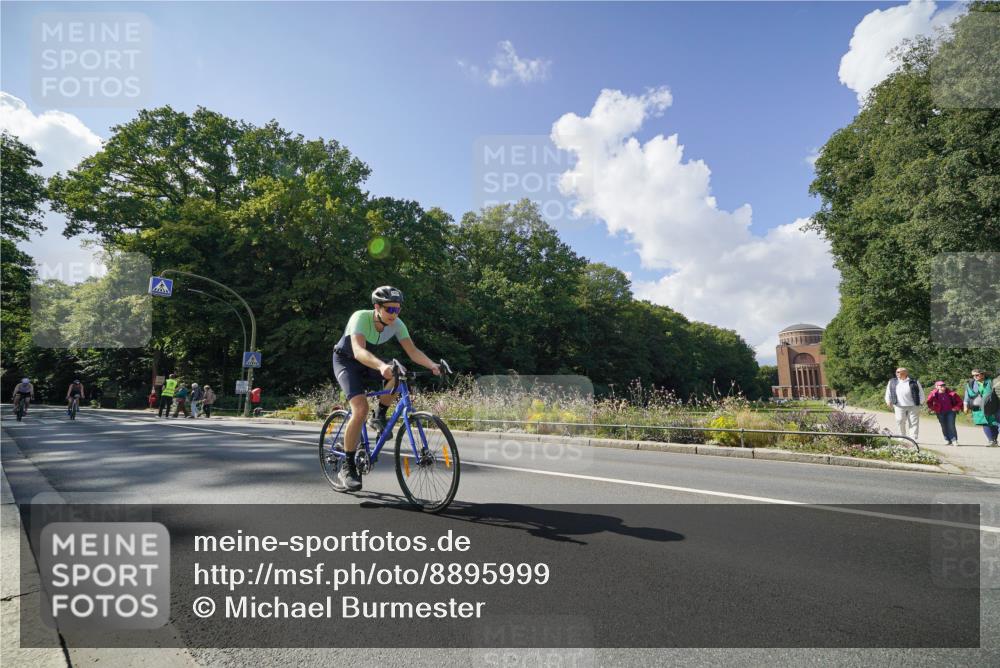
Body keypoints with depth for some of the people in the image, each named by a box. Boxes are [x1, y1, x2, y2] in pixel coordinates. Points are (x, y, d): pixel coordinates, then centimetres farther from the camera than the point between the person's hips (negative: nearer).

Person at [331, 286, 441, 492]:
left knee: (401, 374, -26)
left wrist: (432, 364, -41)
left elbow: (412, 351, -22)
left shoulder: (397, 324, -17)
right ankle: (347, 467, -9)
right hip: (346, 361, -5)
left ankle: (380, 417, -3)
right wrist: (382, 366, -65)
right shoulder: (360, 318, -32)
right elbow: (359, 351, -47)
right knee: (361, 409, -25)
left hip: (368, 363, 5)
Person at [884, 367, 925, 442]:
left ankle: (913, 438, 4)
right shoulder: (892, 382, 9)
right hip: (899, 406, 1)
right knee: (900, 421, 1)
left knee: (913, 422, 0)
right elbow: (888, 392, 13)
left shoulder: (914, 382, 4)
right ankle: (902, 436, 16)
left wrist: (921, 402, 0)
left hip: (913, 406, -1)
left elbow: (920, 392, 7)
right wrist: (888, 401, 4)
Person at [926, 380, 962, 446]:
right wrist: (933, 409, 3)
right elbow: (929, 402, 8)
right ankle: (947, 440, 12)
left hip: (950, 412, -1)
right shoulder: (934, 394, -7)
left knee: (951, 426, -8)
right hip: (940, 413, 1)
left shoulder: (950, 393, -8)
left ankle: (954, 440, -2)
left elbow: (959, 401, 5)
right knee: (944, 426, 4)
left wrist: (956, 408, -1)